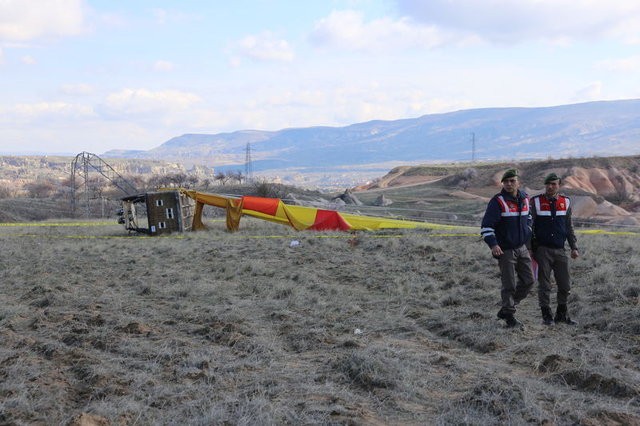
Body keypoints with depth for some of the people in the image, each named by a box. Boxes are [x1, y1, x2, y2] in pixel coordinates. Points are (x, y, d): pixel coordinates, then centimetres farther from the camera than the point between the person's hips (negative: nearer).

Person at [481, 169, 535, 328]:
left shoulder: (524, 199, 6)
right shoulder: (497, 201, -14)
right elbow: (486, 226, -18)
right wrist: (493, 244, -30)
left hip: (522, 248, 7)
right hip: (505, 250, -7)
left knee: (529, 281, 10)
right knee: (509, 285, -2)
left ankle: (506, 309, 25)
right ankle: (509, 316, 13)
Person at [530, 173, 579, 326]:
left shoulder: (565, 202, 8)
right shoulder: (536, 202, -2)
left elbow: (569, 227, 15)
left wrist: (574, 247, 10)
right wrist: (531, 249, -3)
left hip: (560, 250, 3)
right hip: (542, 250, -3)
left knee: (565, 285, 6)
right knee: (544, 285, 3)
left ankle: (561, 314, 21)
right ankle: (547, 315, 14)